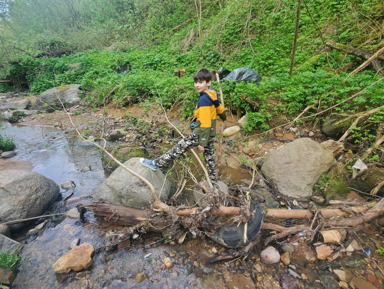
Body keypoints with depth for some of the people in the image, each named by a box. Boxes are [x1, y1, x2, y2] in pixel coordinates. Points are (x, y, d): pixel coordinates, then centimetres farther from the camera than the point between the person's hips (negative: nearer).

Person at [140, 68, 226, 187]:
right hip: (210, 134, 9)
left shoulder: (203, 99, -21)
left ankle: (157, 164, 12)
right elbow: (220, 109, 23)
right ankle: (214, 184, 28)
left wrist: (202, 143, -21)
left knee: (178, 148, 1)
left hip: (200, 134, -9)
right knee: (210, 158, 16)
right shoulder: (213, 95, 5)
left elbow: (205, 122, -24)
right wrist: (223, 117, 46)